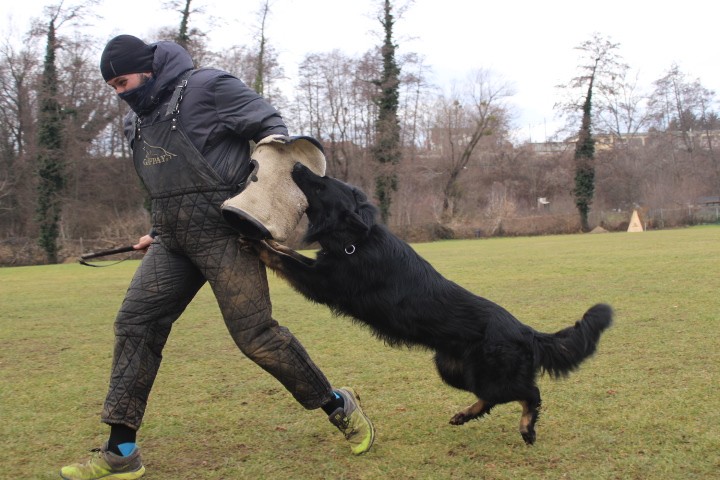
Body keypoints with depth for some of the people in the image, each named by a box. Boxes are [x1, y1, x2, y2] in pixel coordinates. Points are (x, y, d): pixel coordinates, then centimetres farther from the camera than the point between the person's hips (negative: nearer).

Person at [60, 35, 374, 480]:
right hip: (173, 239, 8)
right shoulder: (139, 120, 18)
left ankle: (339, 406, 11)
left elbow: (271, 126, -7)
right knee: (135, 324, -1)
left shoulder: (209, 87, -6)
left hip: (223, 232, -8)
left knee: (255, 333, -8)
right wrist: (159, 233, 22)